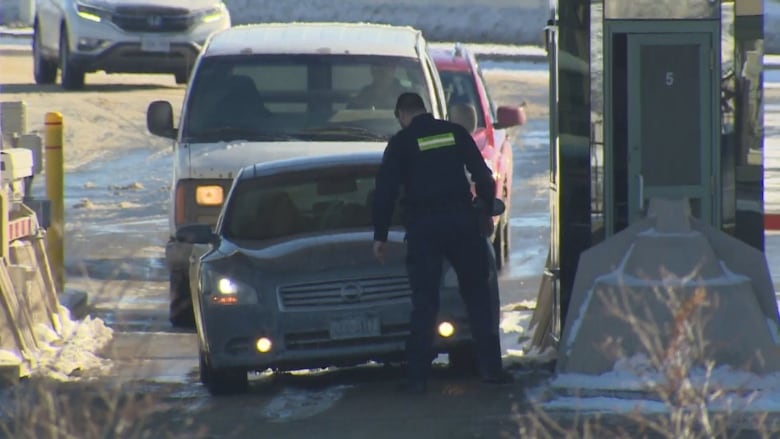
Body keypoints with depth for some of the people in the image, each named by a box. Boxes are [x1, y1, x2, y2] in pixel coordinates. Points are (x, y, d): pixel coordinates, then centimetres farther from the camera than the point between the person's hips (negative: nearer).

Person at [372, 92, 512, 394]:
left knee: (424, 302, -1)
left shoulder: (401, 143, 2)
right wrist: (486, 213, 24)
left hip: (423, 227, -2)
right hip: (462, 221, 2)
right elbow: (483, 177, 10)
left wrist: (380, 236, 4)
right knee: (477, 294, 10)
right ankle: (490, 367, 6)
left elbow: (385, 191, -2)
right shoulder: (455, 133, 9)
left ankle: (417, 377, -4)